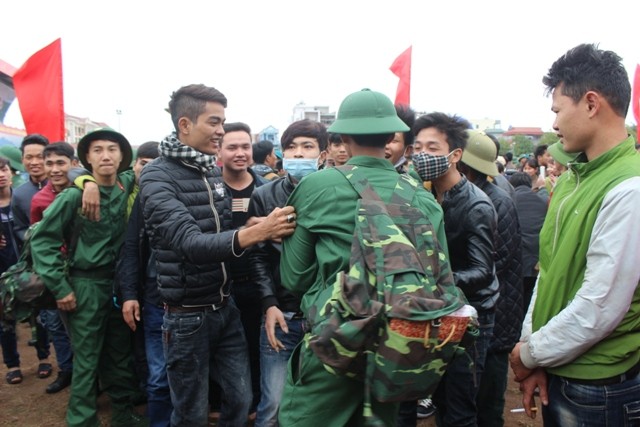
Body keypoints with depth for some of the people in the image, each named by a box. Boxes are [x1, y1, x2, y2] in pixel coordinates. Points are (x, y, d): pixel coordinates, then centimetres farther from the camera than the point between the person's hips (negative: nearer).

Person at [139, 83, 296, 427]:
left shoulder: (213, 171, 4)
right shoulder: (157, 176, -16)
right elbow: (190, 243, -29)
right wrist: (253, 233, -44)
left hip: (226, 307, 6)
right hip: (188, 315, -6)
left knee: (241, 399, 15)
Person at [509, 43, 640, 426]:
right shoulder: (571, 179, 6)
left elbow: (599, 309, -23)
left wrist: (529, 353, -10)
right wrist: (532, 347, 0)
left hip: (598, 389, -7)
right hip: (556, 371, 7)